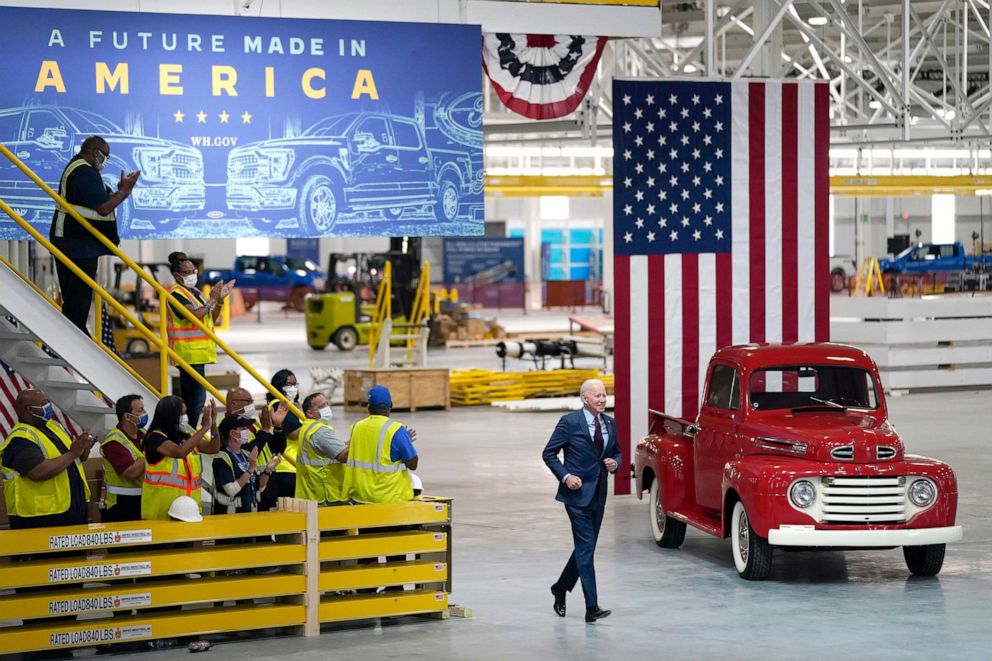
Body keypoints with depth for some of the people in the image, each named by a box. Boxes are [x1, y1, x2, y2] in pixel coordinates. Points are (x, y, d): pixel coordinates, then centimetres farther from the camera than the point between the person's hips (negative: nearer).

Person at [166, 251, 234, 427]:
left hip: (198, 352, 10)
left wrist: (219, 300, 5)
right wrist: (212, 300, -16)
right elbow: (193, 315, -23)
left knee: (189, 398, 12)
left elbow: (211, 319, 20)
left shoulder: (195, 292, 18)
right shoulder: (176, 293, -10)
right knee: (197, 398, -15)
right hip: (189, 352, -10)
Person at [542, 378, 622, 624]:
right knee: (586, 548, -10)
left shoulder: (610, 423, 9)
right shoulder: (570, 422, -8)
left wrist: (614, 463, -2)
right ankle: (592, 607, -11)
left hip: (599, 494, 6)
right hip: (578, 491, -6)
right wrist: (565, 476, -15)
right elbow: (549, 453, -3)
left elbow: (617, 452, 21)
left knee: (585, 548, 13)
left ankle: (560, 589, 34)